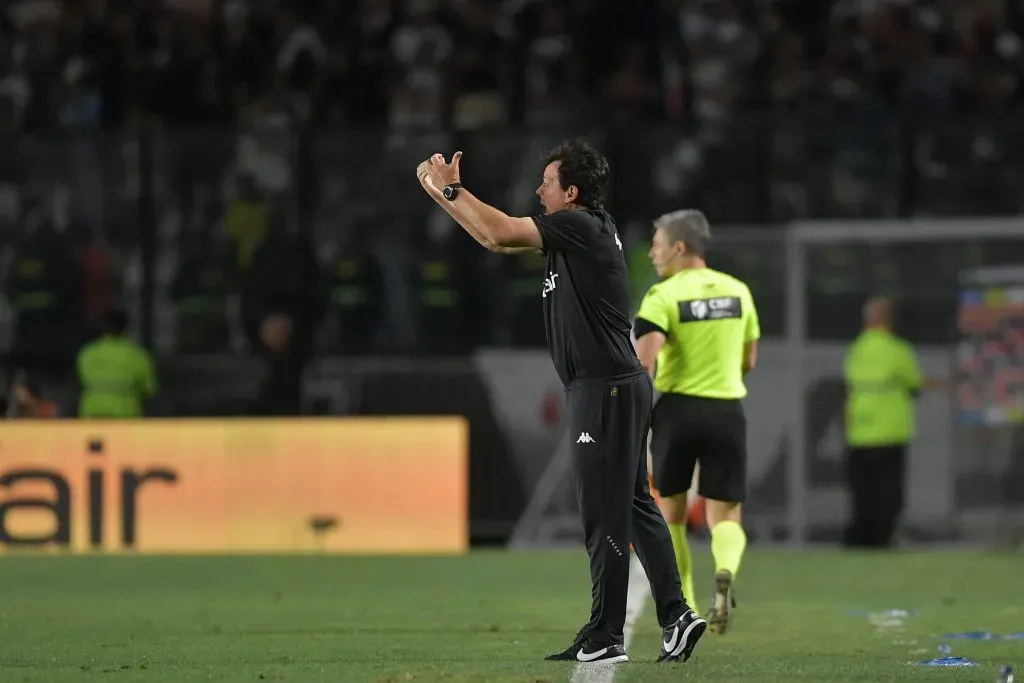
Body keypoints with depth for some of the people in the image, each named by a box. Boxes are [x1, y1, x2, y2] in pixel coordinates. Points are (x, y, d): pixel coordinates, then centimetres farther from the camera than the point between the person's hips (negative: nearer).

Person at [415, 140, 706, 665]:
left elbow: (500, 234, -14)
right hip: (619, 385, 10)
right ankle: (676, 614, 10)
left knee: (604, 513, -6)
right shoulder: (573, 230, 15)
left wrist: (454, 189, -2)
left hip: (606, 387, -10)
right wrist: (443, 194, 20)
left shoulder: (582, 226, -12)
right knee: (633, 504, 11)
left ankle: (604, 637, -3)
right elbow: (499, 239, 22)